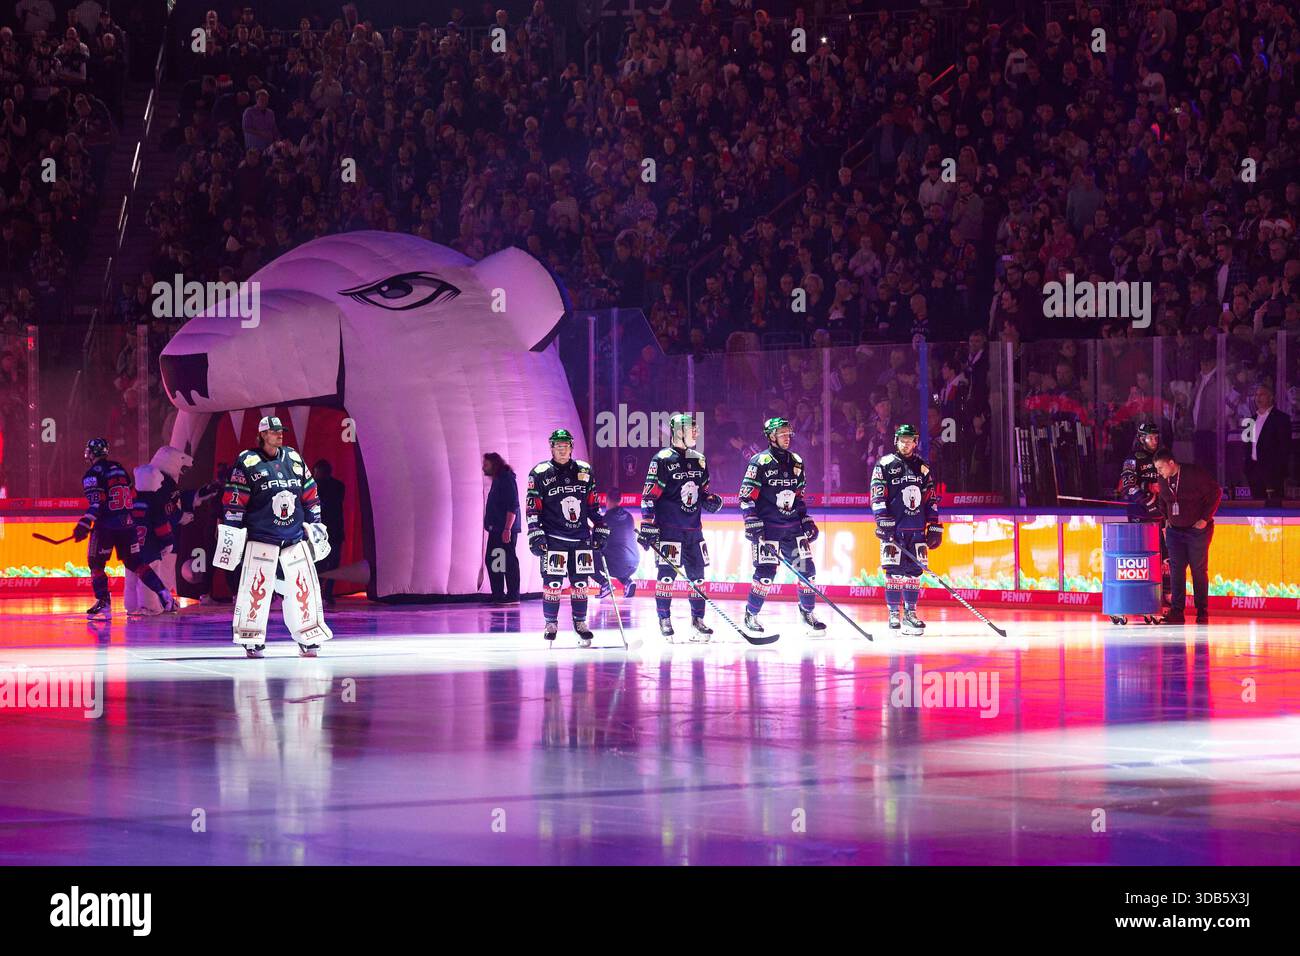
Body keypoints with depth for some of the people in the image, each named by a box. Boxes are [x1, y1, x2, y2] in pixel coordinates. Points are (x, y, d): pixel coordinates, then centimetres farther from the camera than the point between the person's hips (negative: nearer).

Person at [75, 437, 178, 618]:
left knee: (96, 563, 6)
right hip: (127, 524, 6)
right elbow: (132, 497, 21)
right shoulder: (119, 469, 16)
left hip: (106, 525, -6)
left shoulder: (93, 474, -6)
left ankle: (103, 603, -5)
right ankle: (163, 594, -1)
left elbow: (95, 503, -17)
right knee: (135, 562, 12)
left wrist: (84, 525, -22)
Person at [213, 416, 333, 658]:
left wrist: (314, 524, 18)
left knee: (304, 587, 2)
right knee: (255, 587, -6)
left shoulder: (294, 459, 11)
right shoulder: (247, 462, -5)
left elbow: (310, 495, 19)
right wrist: (232, 530, -8)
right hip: (260, 537, -5)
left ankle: (308, 637, 11)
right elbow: (234, 500, -6)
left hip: (295, 538, 5)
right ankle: (251, 640, 4)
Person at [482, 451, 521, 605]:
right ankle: (498, 596, 15)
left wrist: (507, 529, -22)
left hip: (506, 530, -10)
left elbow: (513, 506, -18)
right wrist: (490, 526, 18)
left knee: (509, 562, -7)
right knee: (491, 560, 10)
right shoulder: (497, 481, 18)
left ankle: (512, 596, -4)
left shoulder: (507, 480, -12)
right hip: (496, 530, 10)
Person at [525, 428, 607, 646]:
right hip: (553, 538, -3)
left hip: (581, 537, 3)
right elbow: (532, 508, -2)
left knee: (581, 581, 4)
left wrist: (600, 530, 12)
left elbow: (594, 504, 15)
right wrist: (535, 535, -9)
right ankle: (550, 623, 4)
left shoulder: (584, 471, 9)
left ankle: (580, 622, 16)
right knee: (552, 581, -7)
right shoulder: (540, 473, -2)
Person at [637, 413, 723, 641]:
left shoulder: (699, 461, 13)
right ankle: (664, 620, 2)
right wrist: (648, 527, -15)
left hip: (693, 528, 7)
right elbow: (649, 496, -10)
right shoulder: (663, 460, -9)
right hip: (668, 528, -7)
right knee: (667, 573, -7)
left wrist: (711, 500, 1)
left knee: (698, 574, 6)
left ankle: (697, 621, 14)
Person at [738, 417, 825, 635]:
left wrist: (807, 522, 13)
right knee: (766, 572, -12)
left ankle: (807, 612, 19)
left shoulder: (796, 462, 10)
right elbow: (746, 497, -10)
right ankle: (750, 615, 2)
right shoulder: (760, 462, -9)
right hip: (767, 527, -6)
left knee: (806, 567, 3)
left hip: (792, 526, 6)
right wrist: (753, 525, -16)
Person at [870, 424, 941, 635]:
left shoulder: (923, 467, 13)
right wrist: (884, 522, -14)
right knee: (894, 570, -6)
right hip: (894, 527, -4)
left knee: (914, 570, 2)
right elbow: (877, 496, -5)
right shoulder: (885, 465, 2)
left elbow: (931, 499, 15)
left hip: (917, 528, 4)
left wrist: (934, 527, 10)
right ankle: (893, 614, -1)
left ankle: (910, 613, 6)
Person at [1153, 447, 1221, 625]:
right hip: (1175, 531, 5)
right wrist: (1166, 517, 9)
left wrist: (1205, 519, -13)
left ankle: (1202, 613, 6)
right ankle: (1177, 612, -4)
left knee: (1199, 571, -1)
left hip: (1197, 530, -5)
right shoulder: (1163, 480, 4)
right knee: (1176, 570, -3)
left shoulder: (1194, 473, -13)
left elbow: (1216, 492, -9)